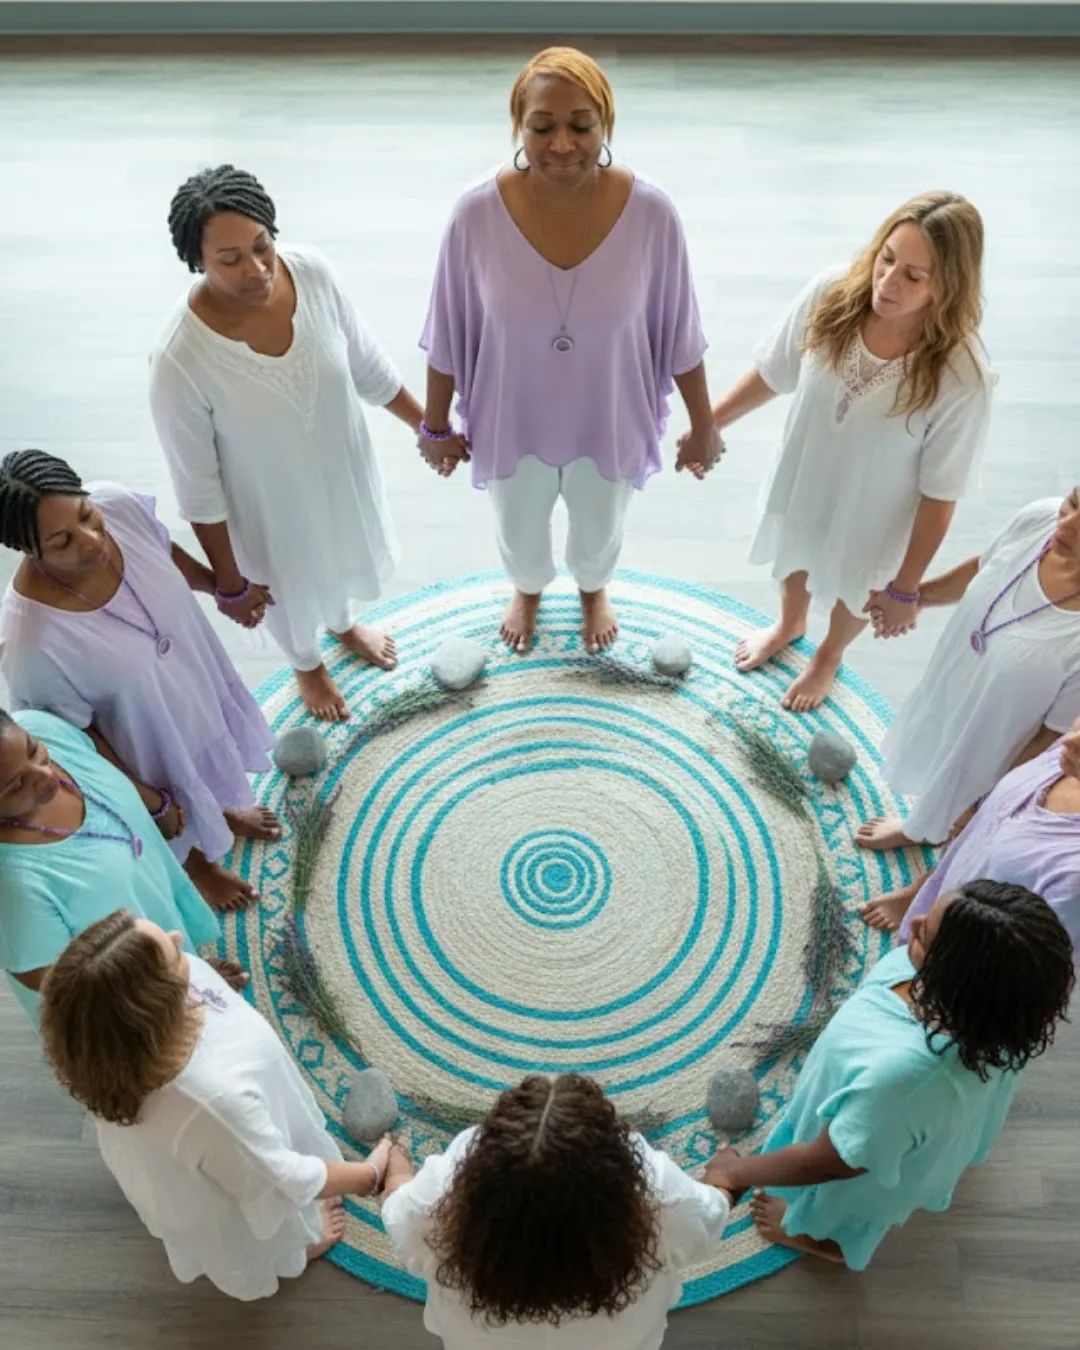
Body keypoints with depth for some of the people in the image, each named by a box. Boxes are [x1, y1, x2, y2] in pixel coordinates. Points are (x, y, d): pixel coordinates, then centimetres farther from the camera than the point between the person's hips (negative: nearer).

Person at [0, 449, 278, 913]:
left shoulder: (118, 504, -29)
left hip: (196, 688, 4)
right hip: (149, 745, -4)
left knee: (209, 761, 36)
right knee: (181, 823, 29)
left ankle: (223, 811, 72)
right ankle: (197, 864, 65)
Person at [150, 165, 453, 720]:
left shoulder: (312, 272, -24)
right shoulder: (180, 359, -36)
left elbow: (367, 364, -5)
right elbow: (197, 486, -23)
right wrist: (229, 580, -13)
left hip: (341, 469, 4)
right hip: (270, 504, -4)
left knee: (340, 558, 35)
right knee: (289, 588, 28)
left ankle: (344, 625, 72)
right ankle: (306, 664, 65)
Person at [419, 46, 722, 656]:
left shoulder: (651, 212, -23)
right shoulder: (478, 212, -24)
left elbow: (679, 331, -10)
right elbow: (450, 332, -11)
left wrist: (704, 425, -1)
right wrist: (436, 424, 0)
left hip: (609, 423, 0)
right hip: (513, 423, 0)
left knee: (600, 532, 29)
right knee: (520, 535, 28)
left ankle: (594, 589, 65)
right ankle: (528, 590, 65)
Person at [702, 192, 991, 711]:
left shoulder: (961, 377, -35)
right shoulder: (833, 293, -27)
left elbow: (940, 492, -24)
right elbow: (774, 371, -9)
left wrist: (905, 588, -15)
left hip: (870, 515, -3)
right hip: (802, 480, 3)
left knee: (853, 591, 29)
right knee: (794, 558, 34)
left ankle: (828, 658, 65)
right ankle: (789, 624, 70)